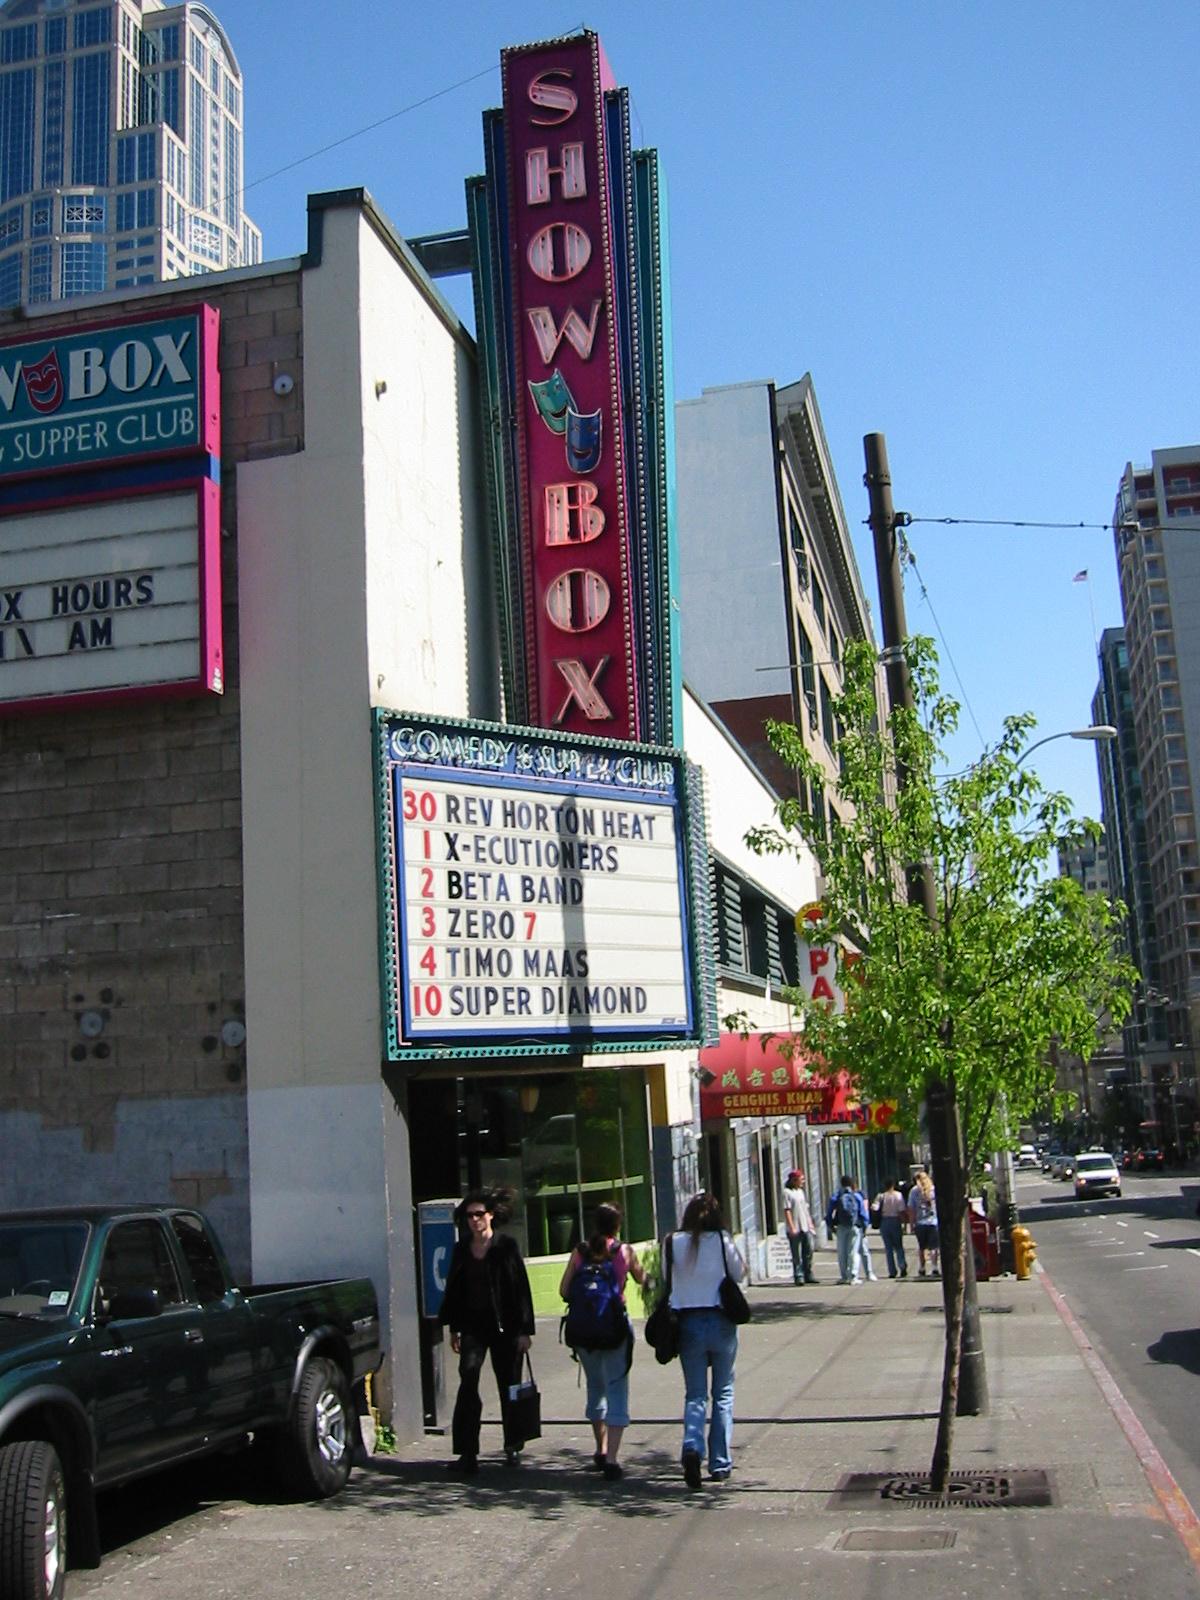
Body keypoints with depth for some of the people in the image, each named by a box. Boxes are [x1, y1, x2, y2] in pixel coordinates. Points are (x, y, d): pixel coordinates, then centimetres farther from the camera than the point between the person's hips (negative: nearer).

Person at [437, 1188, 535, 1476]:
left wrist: (525, 1330, -7)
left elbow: (521, 1288, -4)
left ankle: (512, 1446, 25)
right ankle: (467, 1453, -14)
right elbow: (454, 1290, 13)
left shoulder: (506, 1246, -4)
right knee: (468, 1379, -14)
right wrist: (454, 1329, 10)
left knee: (508, 1385, 6)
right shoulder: (461, 1249, 7)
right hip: (473, 1325, 2)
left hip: (504, 1326, -2)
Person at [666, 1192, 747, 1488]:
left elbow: (666, 1280, 3)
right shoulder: (722, 1241, -8)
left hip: (688, 1323, 1)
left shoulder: (672, 1243, -3)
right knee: (723, 1393, 12)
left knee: (695, 1393, 9)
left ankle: (692, 1446, -16)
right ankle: (720, 1464, 14)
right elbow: (739, 1274, 3)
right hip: (721, 1321, -1)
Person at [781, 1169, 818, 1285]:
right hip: (794, 1229, -7)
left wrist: (810, 1224, 16)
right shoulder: (787, 1192, -8)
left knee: (809, 1250, 6)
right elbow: (787, 1211, -13)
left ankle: (808, 1275, 15)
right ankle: (798, 1276, 4)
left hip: (806, 1227, 7)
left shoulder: (801, 1191, 16)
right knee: (796, 1254, -1)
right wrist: (792, 1227, -17)